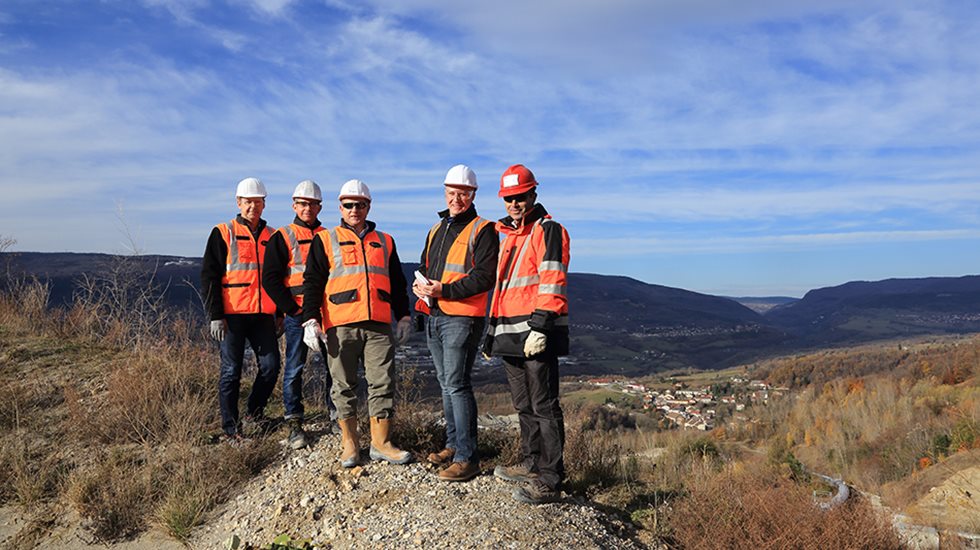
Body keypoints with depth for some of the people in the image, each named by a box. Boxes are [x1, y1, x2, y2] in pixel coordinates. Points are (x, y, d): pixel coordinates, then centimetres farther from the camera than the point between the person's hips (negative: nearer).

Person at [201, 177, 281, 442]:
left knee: (271, 366, 1)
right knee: (231, 371, 1)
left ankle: (253, 414, 22)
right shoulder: (223, 233, 1)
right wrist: (215, 316, -10)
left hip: (263, 314, 4)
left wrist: (280, 313, 14)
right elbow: (209, 276, -3)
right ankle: (231, 429, 11)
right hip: (233, 314, -4)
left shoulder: (272, 237, 14)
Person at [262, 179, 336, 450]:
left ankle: (336, 416, 17)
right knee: (294, 369, 0)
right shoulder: (282, 237, 3)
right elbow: (270, 278, -2)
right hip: (297, 314, -3)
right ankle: (294, 425, 8)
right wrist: (292, 308, -9)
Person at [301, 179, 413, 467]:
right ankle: (349, 444, 17)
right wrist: (311, 320, -6)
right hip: (340, 326, -2)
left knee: (383, 383, 1)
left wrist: (403, 316, 15)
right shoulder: (325, 240, 9)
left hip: (379, 325, 2)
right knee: (344, 386, 5)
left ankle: (381, 443, 12)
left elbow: (398, 283, 22)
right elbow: (312, 282, 3)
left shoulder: (385, 242, 18)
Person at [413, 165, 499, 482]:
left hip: (462, 318, -8)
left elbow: (485, 276, -15)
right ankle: (453, 445, 27)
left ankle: (467, 458, -6)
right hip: (434, 317, 8)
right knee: (447, 383, 15)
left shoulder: (482, 230, -5)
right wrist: (420, 284, 2)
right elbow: (424, 266, 25)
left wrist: (444, 289, -22)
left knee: (456, 385, -11)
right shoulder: (436, 230, 19)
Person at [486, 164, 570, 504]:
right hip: (511, 335, 9)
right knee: (524, 406, 16)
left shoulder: (547, 230, -5)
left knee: (543, 406, -6)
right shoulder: (509, 236, 22)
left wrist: (540, 327, -23)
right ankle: (531, 464, 28)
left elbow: (551, 283, -16)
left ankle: (550, 480, -1)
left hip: (536, 334, -9)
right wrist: (494, 330, 23)